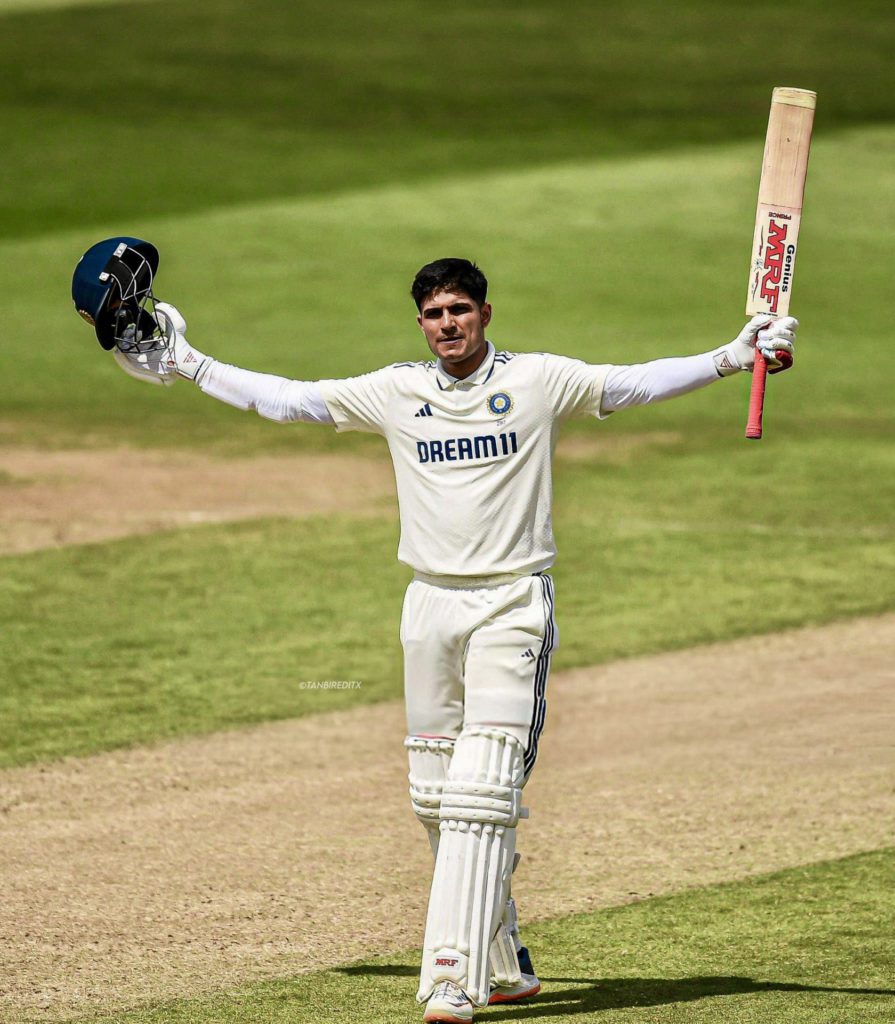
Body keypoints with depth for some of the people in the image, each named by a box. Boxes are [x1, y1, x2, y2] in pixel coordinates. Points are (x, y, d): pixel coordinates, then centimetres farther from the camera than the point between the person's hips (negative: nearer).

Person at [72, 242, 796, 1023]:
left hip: (513, 605, -4)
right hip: (431, 607, 4)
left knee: (482, 791, -14)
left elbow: (635, 384, -6)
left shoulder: (539, 381, 0)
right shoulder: (397, 393, 8)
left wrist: (731, 359, -17)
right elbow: (287, 400, 12)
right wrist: (184, 367, 10)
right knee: (438, 798, 6)